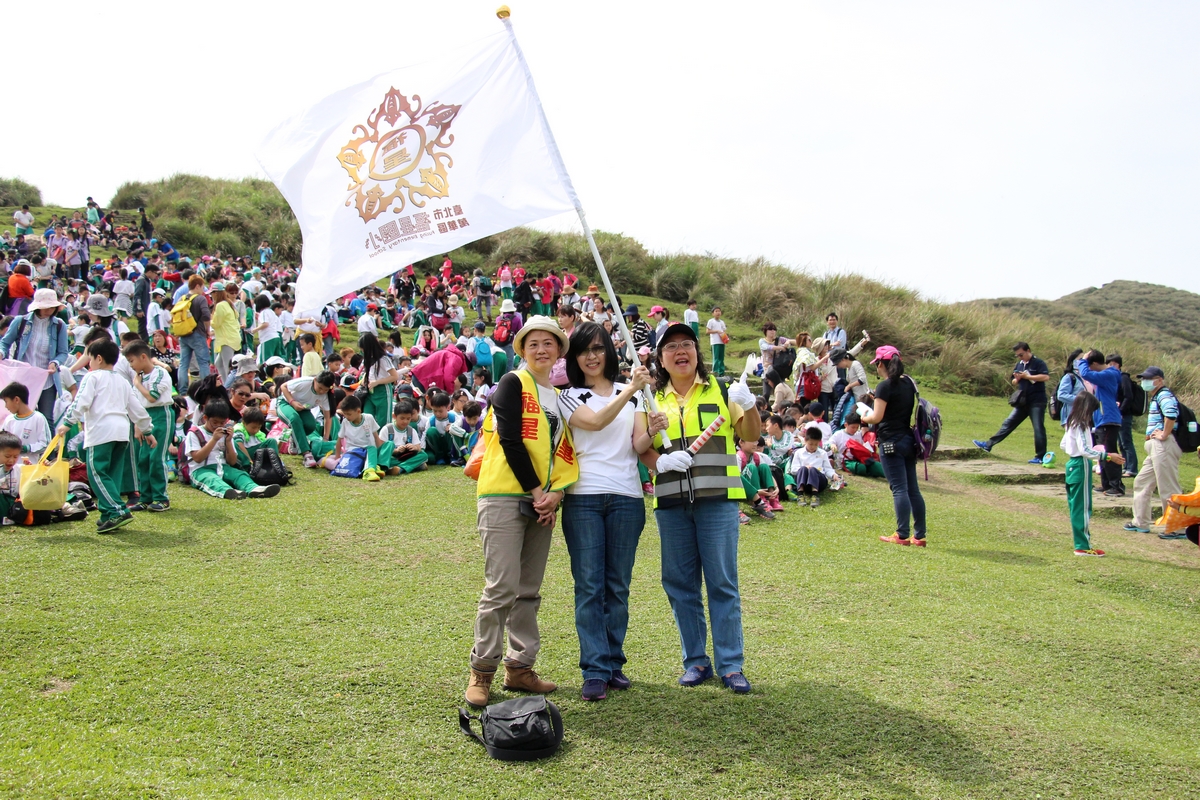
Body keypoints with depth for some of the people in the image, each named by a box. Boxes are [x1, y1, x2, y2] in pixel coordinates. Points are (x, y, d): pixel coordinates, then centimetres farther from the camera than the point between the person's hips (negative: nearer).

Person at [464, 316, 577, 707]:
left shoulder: (558, 397, 18)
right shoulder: (513, 384, -2)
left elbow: (565, 451, 13)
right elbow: (511, 440, -12)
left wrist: (555, 492, -3)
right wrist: (535, 489, -13)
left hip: (543, 500, 7)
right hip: (504, 497, -6)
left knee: (529, 590, 9)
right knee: (502, 587, -9)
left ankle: (520, 667, 18)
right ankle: (482, 670, 2)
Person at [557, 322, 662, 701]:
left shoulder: (632, 394, 15)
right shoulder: (570, 397, 7)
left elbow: (638, 447, 6)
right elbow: (595, 421, -14)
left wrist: (652, 432, -15)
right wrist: (631, 390, -23)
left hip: (626, 497, 2)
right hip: (583, 497, -2)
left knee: (618, 585, 6)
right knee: (589, 585, -4)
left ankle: (613, 662, 16)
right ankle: (595, 671, 0)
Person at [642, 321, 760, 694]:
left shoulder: (720, 389, 7)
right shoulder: (653, 398, 12)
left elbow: (751, 434, 4)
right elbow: (642, 447, 9)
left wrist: (749, 406, -15)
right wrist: (659, 461, -11)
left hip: (717, 498, -2)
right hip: (670, 501, 3)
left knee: (722, 582, -1)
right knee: (680, 583, 7)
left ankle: (730, 664, 8)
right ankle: (696, 660, 20)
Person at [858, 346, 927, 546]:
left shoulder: (885, 386, -14)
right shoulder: (909, 383, 10)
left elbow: (877, 417, -18)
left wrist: (864, 418, 2)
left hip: (891, 442, -7)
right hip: (908, 440, 7)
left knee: (899, 489, -5)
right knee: (913, 489, 9)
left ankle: (902, 535, -3)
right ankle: (919, 535, 11)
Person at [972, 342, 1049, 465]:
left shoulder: (1038, 363, -7)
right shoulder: (1019, 365, 15)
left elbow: (1046, 377, -22)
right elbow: (1014, 383, 23)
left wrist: (1027, 376, -18)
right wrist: (1016, 379, -1)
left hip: (1037, 402, -7)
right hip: (1022, 402, 7)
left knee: (1038, 428, -5)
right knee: (1008, 423, 8)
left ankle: (1040, 456, 0)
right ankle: (988, 444, 8)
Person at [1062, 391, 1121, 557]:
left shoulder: (1072, 423, 12)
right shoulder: (1081, 425, -16)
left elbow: (1063, 445, 20)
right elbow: (1085, 450, -23)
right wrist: (1108, 456, -24)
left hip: (1072, 464, 10)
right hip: (1081, 466, -10)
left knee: (1075, 506, 12)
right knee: (1083, 507, -5)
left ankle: (1080, 542, 18)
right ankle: (1083, 546, -2)